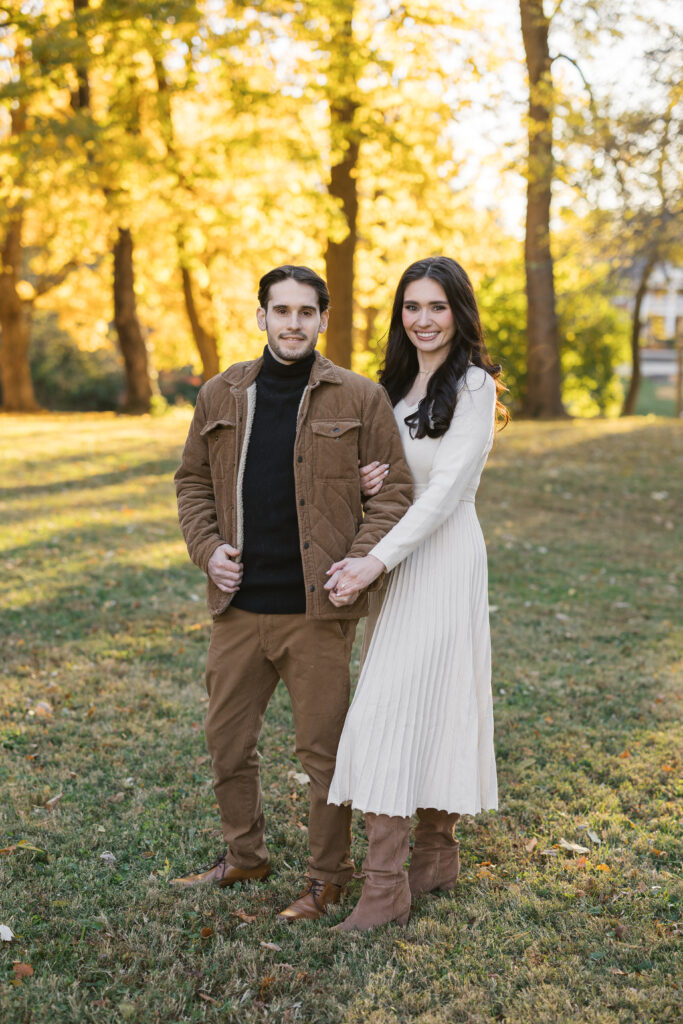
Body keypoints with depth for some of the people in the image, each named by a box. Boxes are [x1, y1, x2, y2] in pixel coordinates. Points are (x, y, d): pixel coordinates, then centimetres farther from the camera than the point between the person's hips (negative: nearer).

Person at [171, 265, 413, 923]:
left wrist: (359, 563, -13)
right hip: (238, 605, 4)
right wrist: (206, 546, -1)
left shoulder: (358, 399, -2)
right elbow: (192, 480, 16)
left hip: (317, 610, -4)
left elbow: (394, 488, -1)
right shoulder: (220, 396, 8)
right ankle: (244, 855, 36)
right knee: (226, 740, 15)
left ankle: (327, 877, 24)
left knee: (324, 750, 5)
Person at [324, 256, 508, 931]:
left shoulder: (473, 385, -11)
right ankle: (436, 857, 22)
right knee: (423, 706, 11)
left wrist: (375, 561, -23)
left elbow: (445, 490, -18)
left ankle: (386, 886, -5)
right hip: (398, 558, 7)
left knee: (391, 710, -11)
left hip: (443, 558, -7)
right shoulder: (399, 383, 13)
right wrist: (368, 481, -4)